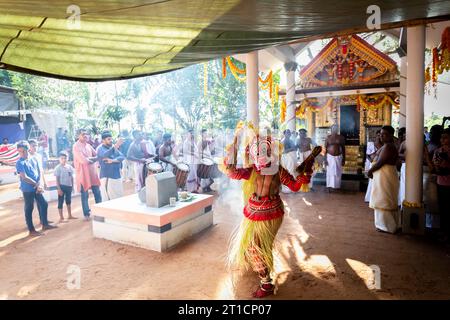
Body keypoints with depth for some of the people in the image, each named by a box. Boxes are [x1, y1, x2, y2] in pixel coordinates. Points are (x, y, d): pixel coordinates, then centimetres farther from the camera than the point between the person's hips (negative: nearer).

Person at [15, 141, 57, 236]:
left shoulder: (34, 159, 6)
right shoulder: (19, 163, -11)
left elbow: (39, 172, 5)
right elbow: (24, 177, -17)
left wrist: (39, 184, -9)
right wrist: (36, 184, -11)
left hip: (37, 188, 6)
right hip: (27, 189, -6)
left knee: (44, 204, 13)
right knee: (29, 209, 3)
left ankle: (45, 224, 28)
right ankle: (31, 230, 12)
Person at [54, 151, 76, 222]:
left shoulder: (69, 167, 4)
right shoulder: (58, 168, -11)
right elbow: (57, 179, -11)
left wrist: (72, 186, 10)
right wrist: (59, 189, -15)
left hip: (69, 186, 6)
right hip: (62, 186, -6)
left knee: (69, 201, 17)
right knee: (61, 202, 2)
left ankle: (70, 215, 29)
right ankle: (61, 218, 10)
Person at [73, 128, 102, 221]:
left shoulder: (88, 145, 12)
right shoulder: (76, 146, -10)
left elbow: (97, 156, 9)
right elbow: (83, 160, -19)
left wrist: (89, 159, -10)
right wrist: (93, 159, -4)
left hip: (92, 172, 6)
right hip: (83, 173, -6)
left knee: (97, 192, 9)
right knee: (85, 195, 3)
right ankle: (86, 214, 14)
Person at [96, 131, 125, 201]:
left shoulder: (114, 147, 14)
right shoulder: (100, 148, -5)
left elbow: (122, 157, 1)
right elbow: (105, 155, -27)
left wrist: (113, 160, -17)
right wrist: (115, 146, -37)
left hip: (117, 177, 6)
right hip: (107, 177, -6)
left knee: (120, 198, 10)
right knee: (108, 199, -5)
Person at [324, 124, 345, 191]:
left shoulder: (341, 137, -1)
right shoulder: (328, 137, -3)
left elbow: (343, 148, 2)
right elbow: (325, 148, -2)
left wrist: (344, 159, 0)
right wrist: (325, 159, -7)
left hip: (338, 157, 1)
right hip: (330, 157, -1)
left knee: (338, 172, 7)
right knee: (330, 172, 3)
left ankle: (337, 186, 20)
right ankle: (329, 186, 12)